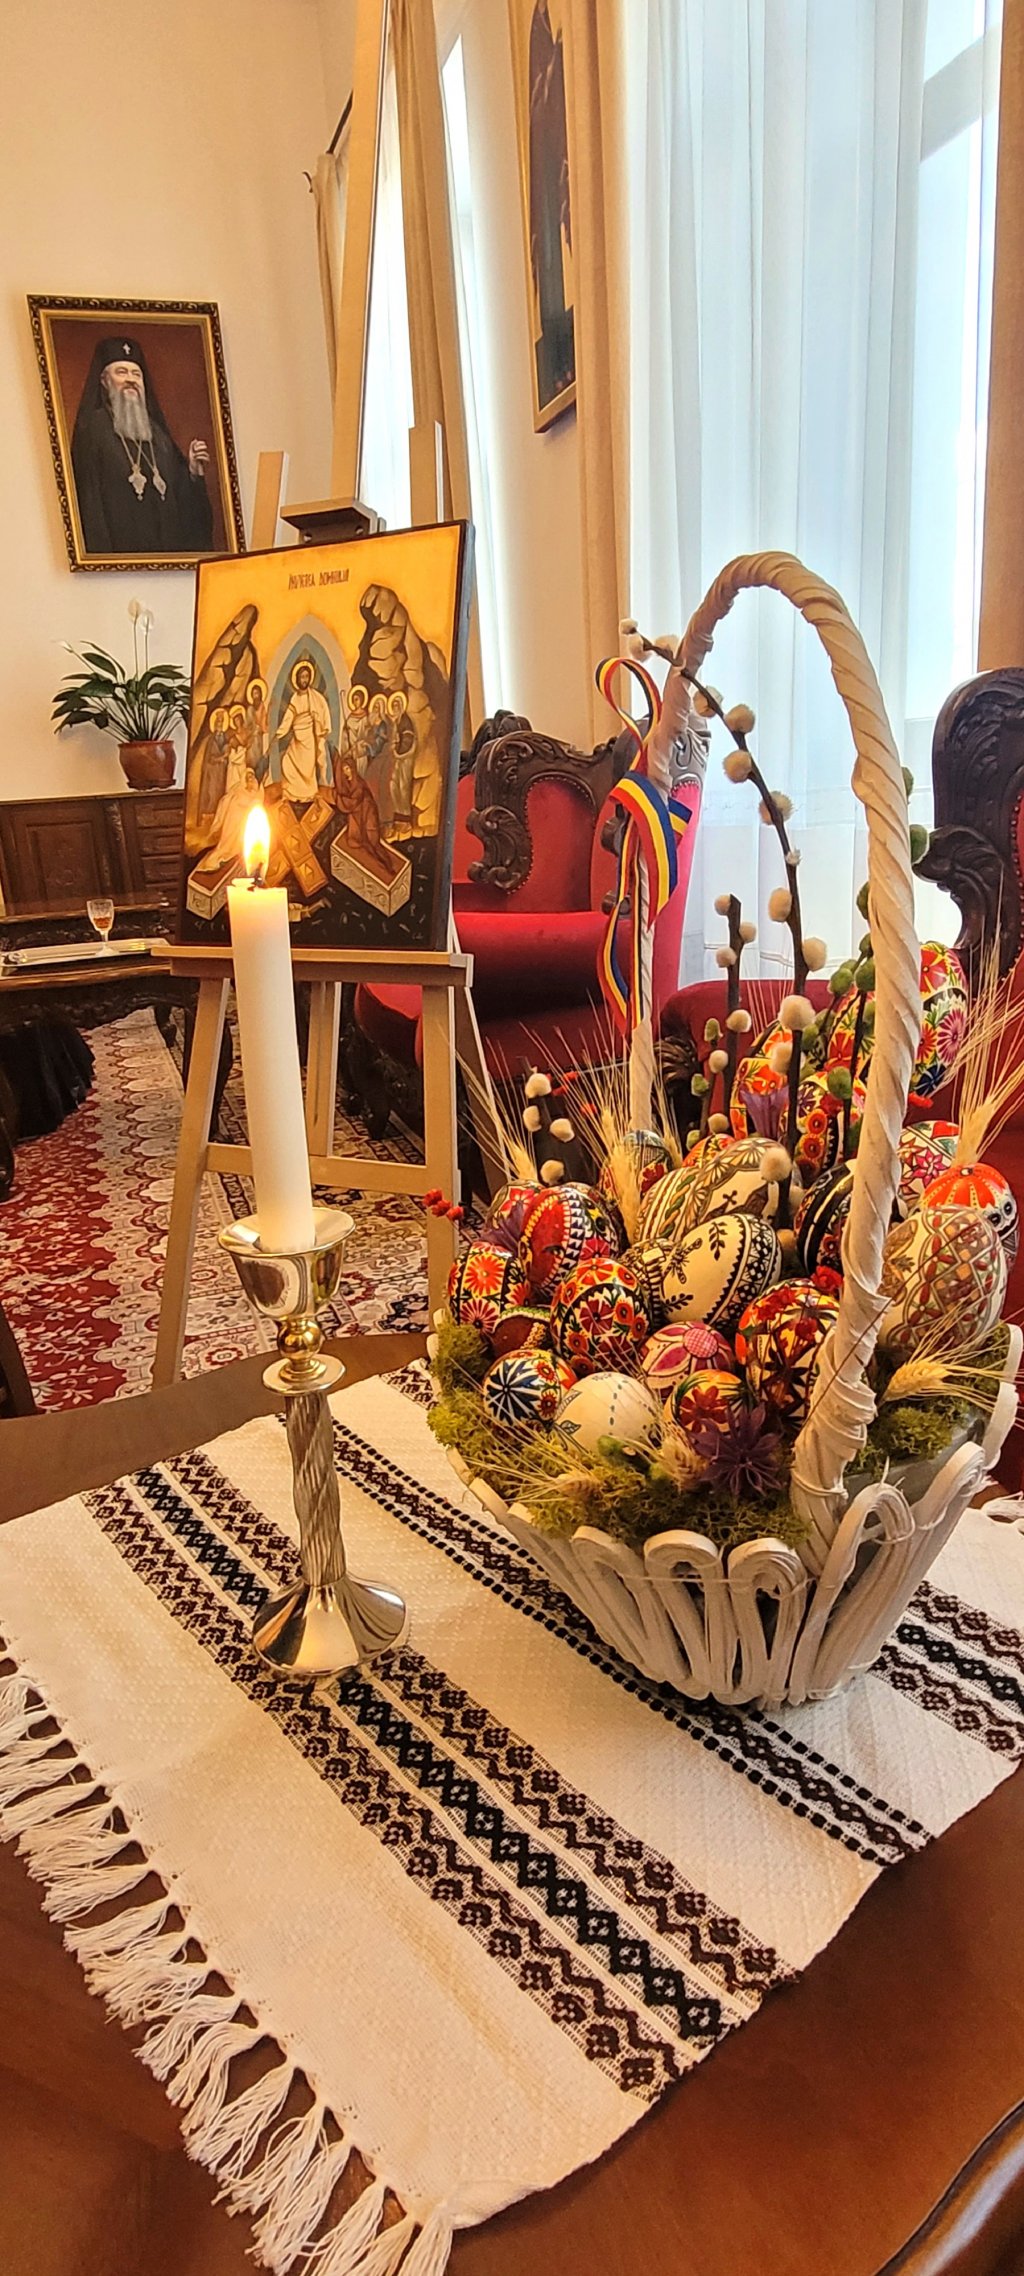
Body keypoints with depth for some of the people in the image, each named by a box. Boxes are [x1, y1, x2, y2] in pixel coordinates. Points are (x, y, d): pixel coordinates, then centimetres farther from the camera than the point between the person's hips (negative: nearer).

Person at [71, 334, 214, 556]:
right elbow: (89, 497, -9)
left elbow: (180, 495, 18)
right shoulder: (94, 427, 2)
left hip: (168, 548, 5)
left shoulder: (157, 433, 20)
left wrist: (193, 472, -1)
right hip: (122, 547, -5)